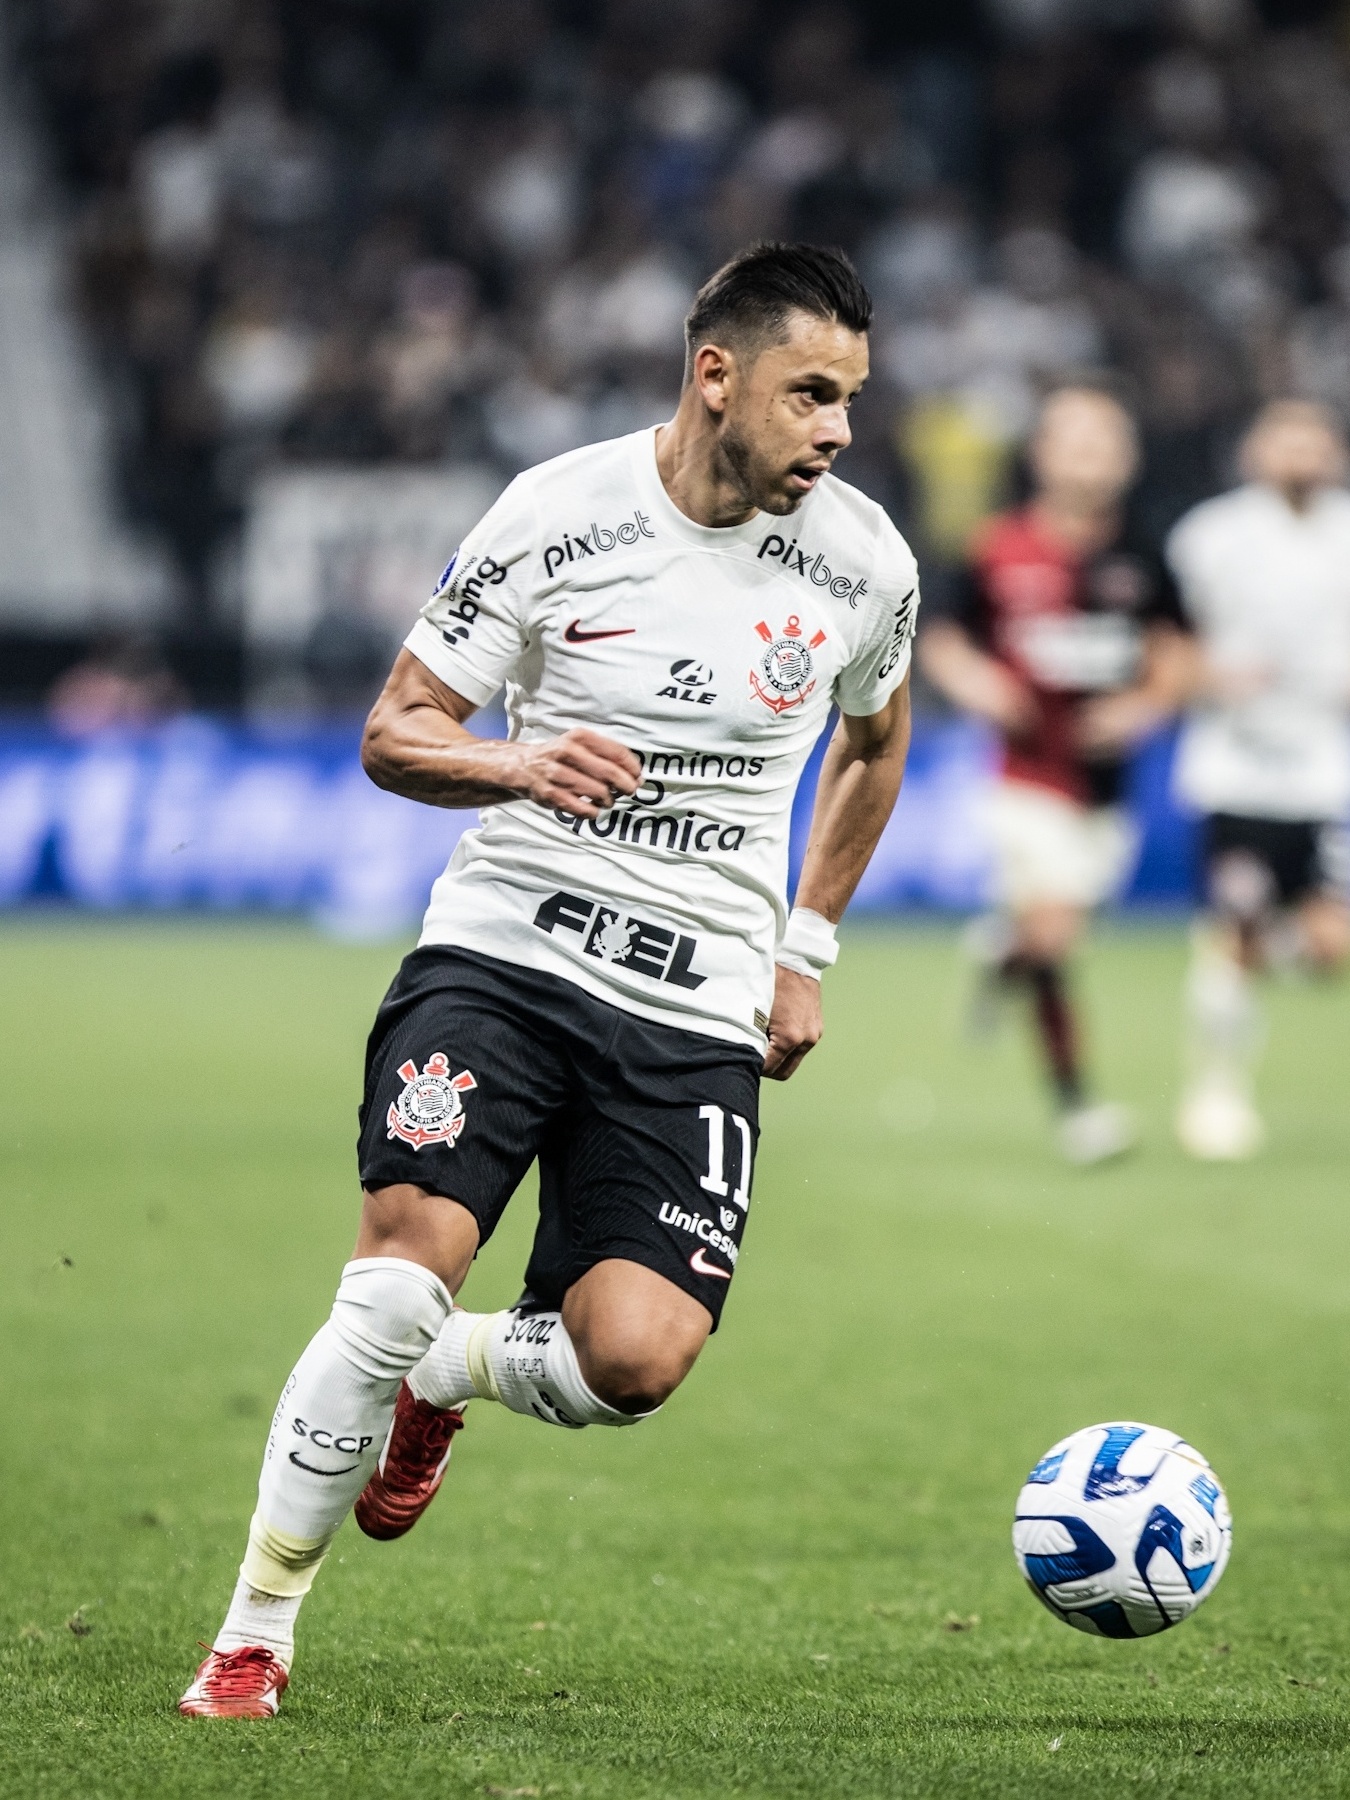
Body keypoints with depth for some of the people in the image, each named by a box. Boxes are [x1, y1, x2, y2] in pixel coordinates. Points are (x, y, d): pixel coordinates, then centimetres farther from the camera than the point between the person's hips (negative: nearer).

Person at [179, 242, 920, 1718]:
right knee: (402, 1276, -20)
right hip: (502, 947, -2)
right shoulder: (558, 516, -6)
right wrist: (517, 765, -20)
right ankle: (252, 1640, -4)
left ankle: (444, 1378, 20)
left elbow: (874, 739, 24)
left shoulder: (864, 563, 2)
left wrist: (805, 950, 19)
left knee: (637, 1358, -16)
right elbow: (394, 733, 1)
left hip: (696, 1014, 2)